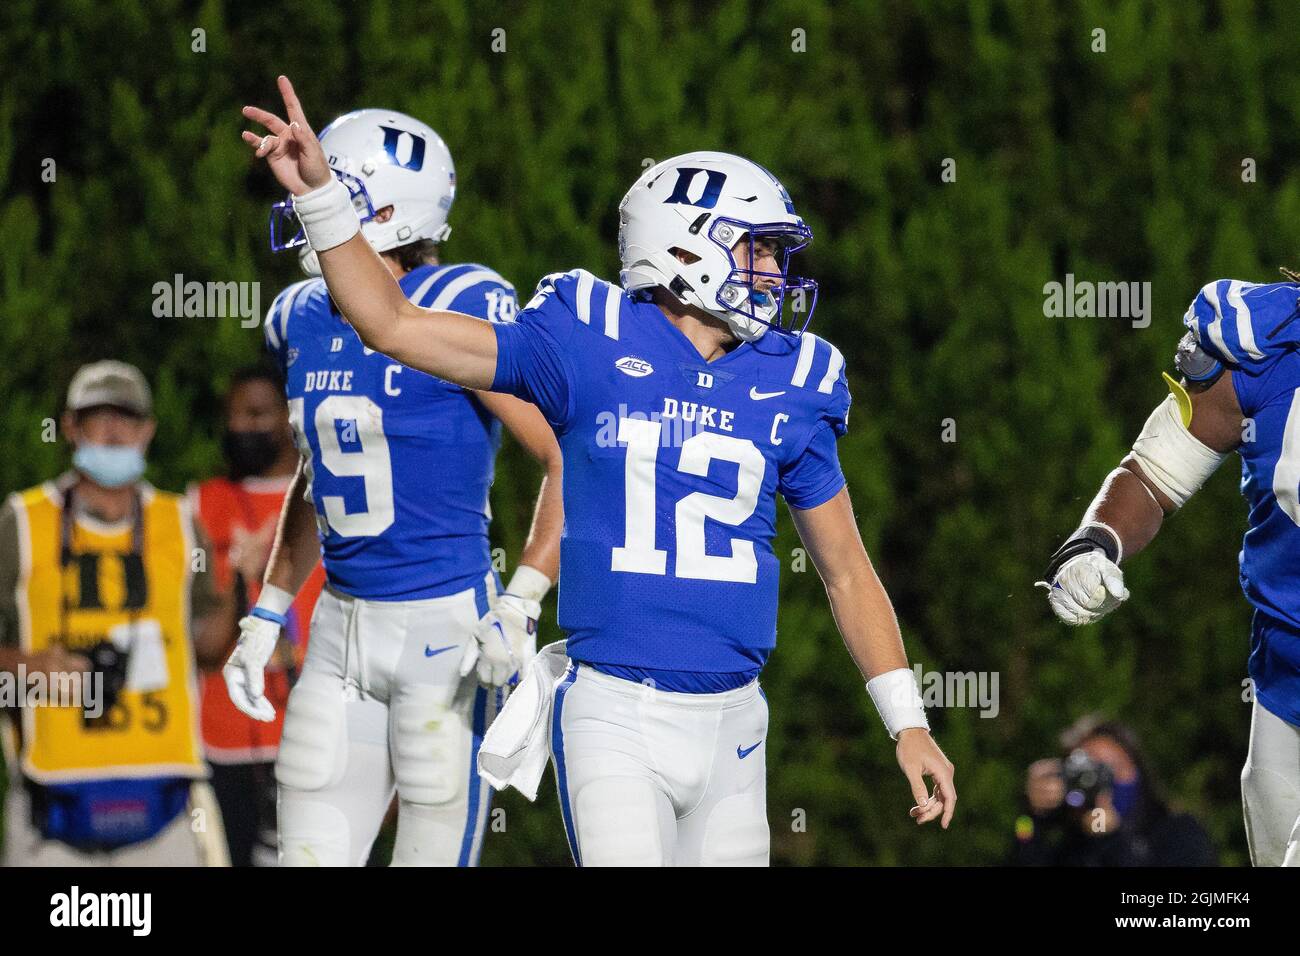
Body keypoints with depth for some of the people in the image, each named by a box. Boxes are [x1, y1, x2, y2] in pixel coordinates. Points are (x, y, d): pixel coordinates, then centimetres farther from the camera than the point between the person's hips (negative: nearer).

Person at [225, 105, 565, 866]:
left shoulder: (462, 312, -14)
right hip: (342, 630, 7)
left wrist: (521, 605, -20)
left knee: (435, 853, -1)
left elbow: (572, 461, -14)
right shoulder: (305, 323, 9)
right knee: (311, 856, 6)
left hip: (447, 625, -7)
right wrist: (269, 615, 21)